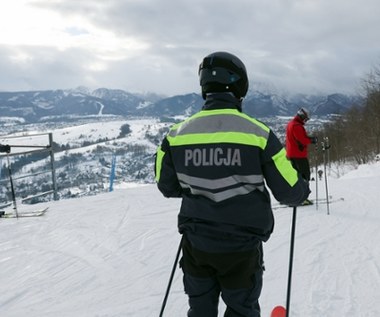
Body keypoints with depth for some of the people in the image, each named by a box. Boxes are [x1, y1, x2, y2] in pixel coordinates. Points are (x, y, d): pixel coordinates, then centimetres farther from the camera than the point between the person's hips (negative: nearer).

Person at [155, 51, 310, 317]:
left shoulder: (178, 133, -8)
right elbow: (289, 191, -9)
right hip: (241, 248, -2)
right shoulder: (258, 133, -16)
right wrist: (303, 190, 14)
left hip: (196, 244, 3)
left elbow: (167, 186, 4)